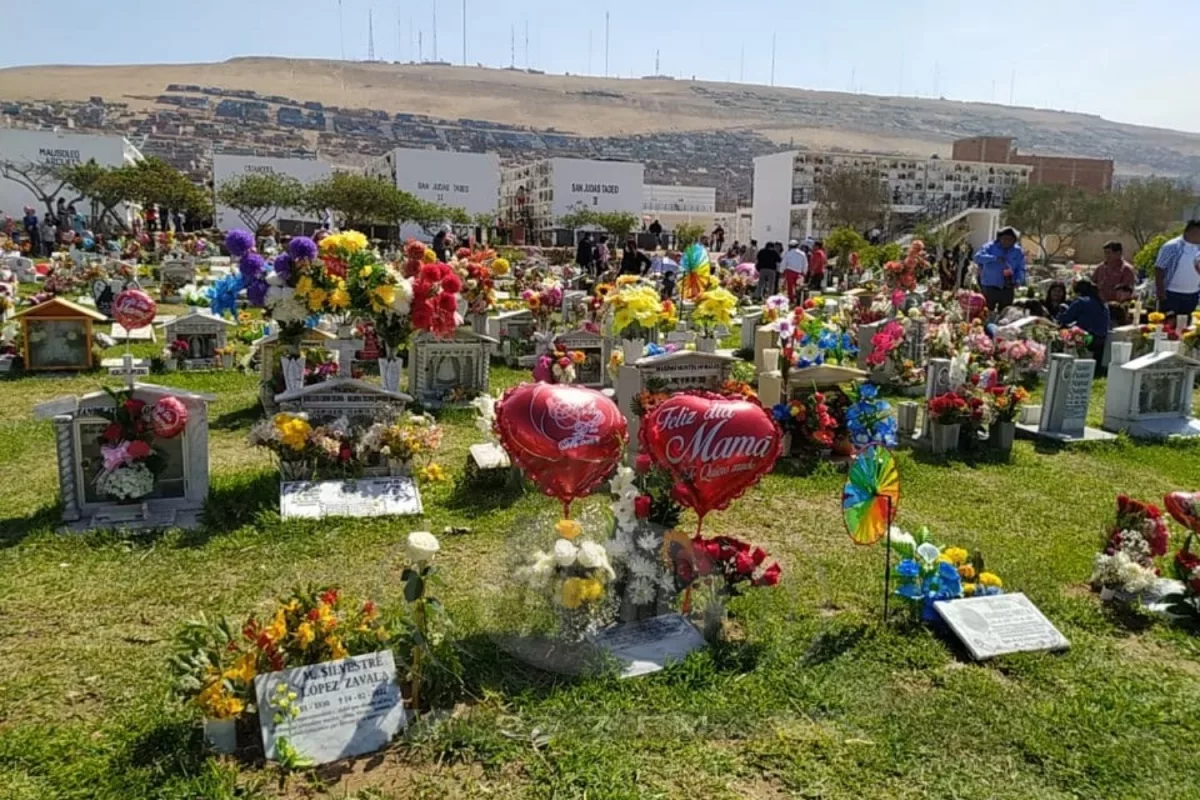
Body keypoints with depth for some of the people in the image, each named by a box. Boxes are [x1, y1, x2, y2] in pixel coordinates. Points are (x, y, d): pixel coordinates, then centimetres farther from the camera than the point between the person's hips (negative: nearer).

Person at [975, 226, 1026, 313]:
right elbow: (978, 257, -16)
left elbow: (1021, 269, 7)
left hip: (1007, 288, 3)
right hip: (990, 286, -3)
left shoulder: (1018, 251, 8)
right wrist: (994, 258, -27)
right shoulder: (990, 247, -2)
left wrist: (1019, 280, -12)